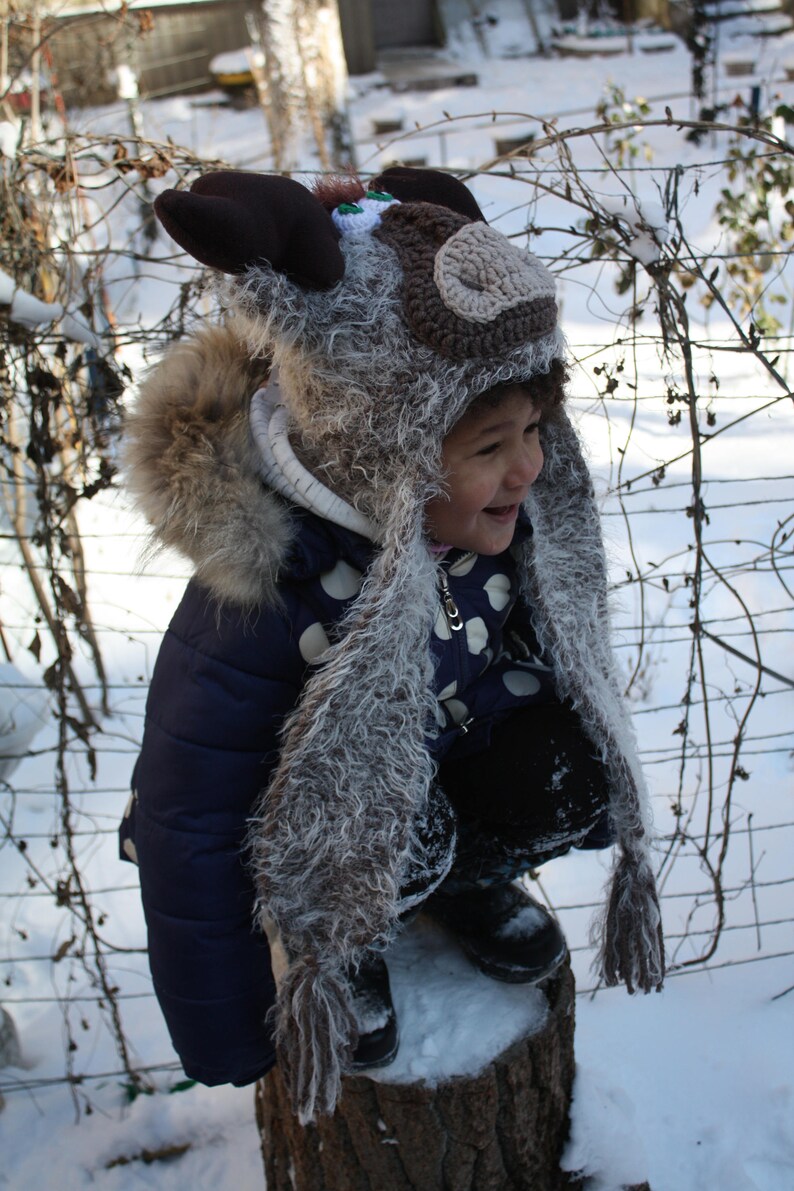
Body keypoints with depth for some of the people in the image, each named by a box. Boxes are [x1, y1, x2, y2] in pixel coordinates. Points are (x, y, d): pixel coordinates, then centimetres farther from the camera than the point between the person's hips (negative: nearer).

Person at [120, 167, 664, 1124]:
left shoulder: (496, 514, -20)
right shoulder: (261, 590, -35)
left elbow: (556, 648, -1)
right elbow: (187, 827, -26)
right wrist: (231, 1044, -16)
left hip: (447, 750, 5)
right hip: (297, 803, -4)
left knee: (576, 774, -24)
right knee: (397, 837, -36)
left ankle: (461, 878, 9)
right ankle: (333, 939, 1)